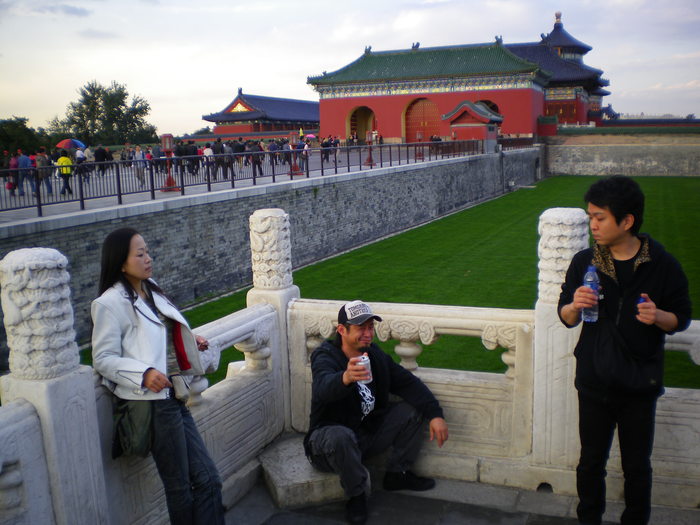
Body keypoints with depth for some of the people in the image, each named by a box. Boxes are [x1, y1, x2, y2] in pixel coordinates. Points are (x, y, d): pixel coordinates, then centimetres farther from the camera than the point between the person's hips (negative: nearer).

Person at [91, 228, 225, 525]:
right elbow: (103, 358, -13)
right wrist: (144, 374, -27)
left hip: (174, 399, 8)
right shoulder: (111, 303, -11)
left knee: (207, 480, 9)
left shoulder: (150, 291, 13)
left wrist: (191, 342, 12)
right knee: (180, 489, 5)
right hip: (153, 403, -8)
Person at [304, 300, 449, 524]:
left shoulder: (375, 354, 2)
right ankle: (357, 494, -12)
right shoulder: (325, 357, -19)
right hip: (331, 437, -6)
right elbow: (324, 387, -43)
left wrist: (435, 414, -13)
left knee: (413, 409, -4)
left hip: (370, 432, 7)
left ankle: (397, 474, 11)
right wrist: (346, 378, -66)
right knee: (339, 437, -39)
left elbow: (408, 383, 0)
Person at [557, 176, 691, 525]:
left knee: (637, 466, 13)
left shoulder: (662, 265, -8)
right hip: (594, 383, 2)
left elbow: (682, 318, 1)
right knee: (591, 461, 15)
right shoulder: (584, 262, -2)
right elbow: (566, 317, 5)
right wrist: (575, 306, -18)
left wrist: (658, 316, -21)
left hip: (639, 386, -1)